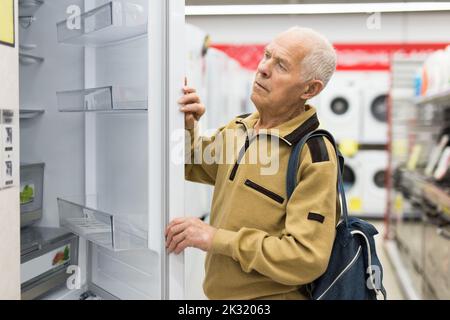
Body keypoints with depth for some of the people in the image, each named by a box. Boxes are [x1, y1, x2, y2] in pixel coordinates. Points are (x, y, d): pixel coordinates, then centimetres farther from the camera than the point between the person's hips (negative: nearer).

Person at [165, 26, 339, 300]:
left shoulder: (314, 157, -23)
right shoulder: (238, 128, 0)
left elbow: (308, 258, -27)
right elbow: (190, 167, 16)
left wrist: (218, 238, -25)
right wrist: (186, 127, -5)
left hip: (272, 294, -7)